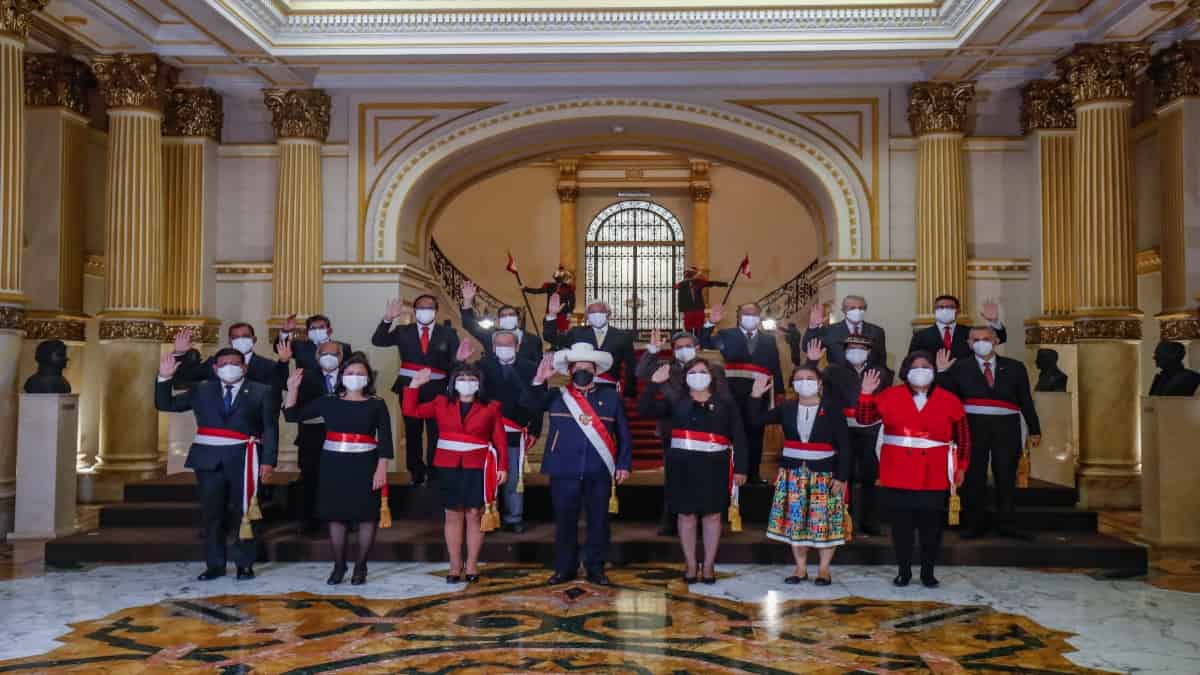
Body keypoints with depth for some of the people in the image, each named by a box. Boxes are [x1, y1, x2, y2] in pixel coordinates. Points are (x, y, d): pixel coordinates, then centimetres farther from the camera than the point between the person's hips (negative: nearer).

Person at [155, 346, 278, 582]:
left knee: (245, 512, 0)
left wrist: (268, 461, -9)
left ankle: (245, 564, 10)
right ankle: (215, 564, 15)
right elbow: (165, 404, 14)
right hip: (208, 458, 3)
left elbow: (270, 429, 0)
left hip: (243, 458, -3)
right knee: (212, 513, 6)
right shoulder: (201, 391, 13)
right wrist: (165, 378, -1)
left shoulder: (262, 392, 5)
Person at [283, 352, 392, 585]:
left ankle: (360, 566, 15)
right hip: (334, 465, 2)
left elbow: (385, 439, -2)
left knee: (367, 516, 1)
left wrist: (381, 469, -10)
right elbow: (292, 415, 6)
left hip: (365, 465, -2)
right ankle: (339, 565, 20)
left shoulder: (376, 404, 1)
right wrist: (293, 389, -6)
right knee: (336, 515, 6)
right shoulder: (329, 402, 6)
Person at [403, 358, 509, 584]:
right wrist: (414, 385, -1)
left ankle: (472, 566, 11)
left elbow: (500, 440, 1)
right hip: (449, 467, 2)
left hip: (478, 468, -2)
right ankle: (455, 566, 12)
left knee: (474, 515, 2)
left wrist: (502, 466, -6)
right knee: (453, 516, 6)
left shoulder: (491, 407, 3)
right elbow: (411, 411, 7)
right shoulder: (442, 403, 8)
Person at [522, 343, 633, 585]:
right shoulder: (556, 395, 7)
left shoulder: (611, 397, 7)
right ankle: (565, 567, 19)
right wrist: (539, 381, -19)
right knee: (565, 520, 7)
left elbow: (624, 435, 6)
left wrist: (624, 464, -1)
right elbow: (531, 405, -6)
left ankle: (595, 568, 18)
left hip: (600, 472, 0)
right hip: (564, 471, 0)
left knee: (598, 521, 6)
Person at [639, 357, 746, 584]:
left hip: (715, 465, 0)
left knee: (712, 516, 4)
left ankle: (708, 565, 16)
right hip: (683, 465, 0)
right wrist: (654, 384, -12)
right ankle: (691, 565, 16)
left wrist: (740, 468, -1)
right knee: (686, 515, 5)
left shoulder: (725, 402, 7)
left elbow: (738, 436, 5)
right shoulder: (675, 400, 8)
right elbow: (644, 410, -1)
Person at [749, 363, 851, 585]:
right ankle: (800, 568, 17)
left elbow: (843, 445, -5)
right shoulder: (787, 408, 6)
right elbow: (758, 419, 7)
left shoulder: (832, 408, -4)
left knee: (825, 522, -1)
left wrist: (841, 477, -10)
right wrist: (757, 396, -7)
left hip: (824, 473, -3)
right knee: (794, 521, 5)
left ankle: (824, 569, 13)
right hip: (793, 473, 3)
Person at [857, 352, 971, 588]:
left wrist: (961, 466, 6)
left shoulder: (949, 401, 4)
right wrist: (866, 394, -13)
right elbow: (865, 419, 0)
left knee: (931, 524, 5)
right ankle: (904, 571, 18)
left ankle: (928, 572, 19)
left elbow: (963, 437, 9)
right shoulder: (890, 396, 3)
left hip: (934, 476, 0)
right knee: (901, 523, 5)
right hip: (898, 474, 0)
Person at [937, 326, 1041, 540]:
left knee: (1006, 477, 4)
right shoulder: (960, 367, 7)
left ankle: (1007, 525, 13)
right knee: (974, 477, 3)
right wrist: (941, 372, -8)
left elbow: (1026, 401, 11)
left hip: (1006, 428, 1)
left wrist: (1034, 430, 11)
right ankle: (975, 525, 12)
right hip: (973, 426, -1)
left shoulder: (1014, 367, 11)